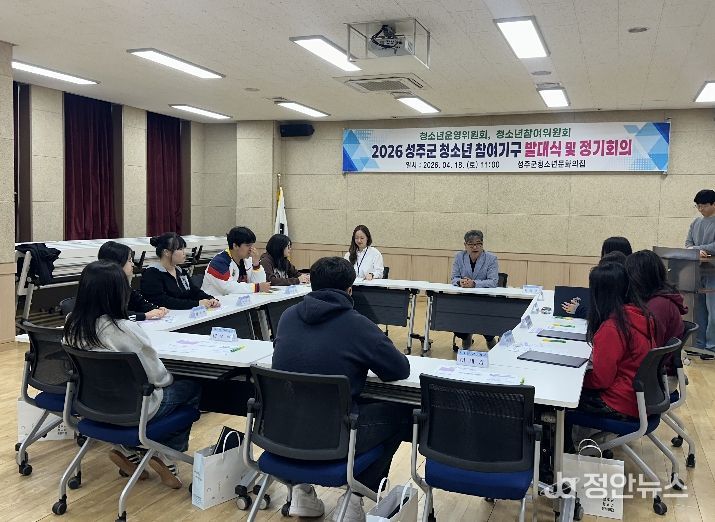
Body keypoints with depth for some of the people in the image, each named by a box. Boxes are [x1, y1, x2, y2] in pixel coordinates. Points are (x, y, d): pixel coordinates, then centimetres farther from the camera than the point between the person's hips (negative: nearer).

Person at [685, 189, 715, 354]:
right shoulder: (696, 222, 13)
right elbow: (688, 242, 9)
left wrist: (695, 249, -15)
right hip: (696, 272, 6)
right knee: (698, 310, 10)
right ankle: (699, 344, 18)